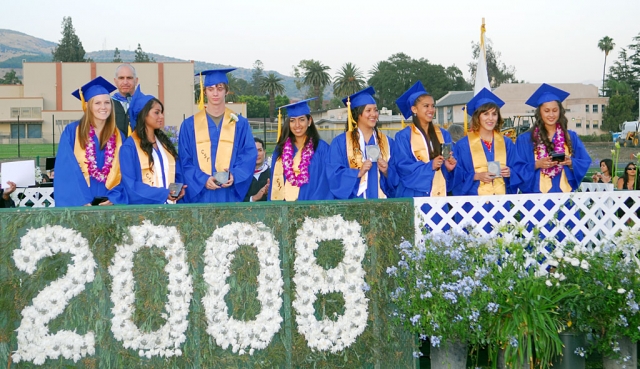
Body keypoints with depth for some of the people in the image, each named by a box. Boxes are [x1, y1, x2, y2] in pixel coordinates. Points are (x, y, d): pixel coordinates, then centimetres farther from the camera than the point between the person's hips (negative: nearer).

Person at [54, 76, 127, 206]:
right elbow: (66, 171, -6)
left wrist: (114, 199, -10)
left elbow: (122, 173, 5)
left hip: (109, 204, 3)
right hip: (78, 204, -2)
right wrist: (81, 201, -15)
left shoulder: (118, 136, 8)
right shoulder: (71, 131, 0)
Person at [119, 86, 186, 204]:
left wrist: (179, 189, -7)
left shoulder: (165, 143, 13)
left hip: (169, 203, 5)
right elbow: (130, 185, -13)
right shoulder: (129, 147, -7)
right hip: (144, 206, -5)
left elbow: (177, 174, 14)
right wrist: (163, 194, -21)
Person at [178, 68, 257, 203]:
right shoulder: (189, 125, 6)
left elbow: (249, 156, 3)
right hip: (200, 195, 0)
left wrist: (235, 175, -15)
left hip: (231, 195, 0)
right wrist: (203, 180, -14)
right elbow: (185, 161, 2)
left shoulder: (240, 124, 7)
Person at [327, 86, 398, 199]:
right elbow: (334, 175, -7)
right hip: (353, 202, -3)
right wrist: (358, 173, -18)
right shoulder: (340, 142, -1)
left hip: (380, 201, 3)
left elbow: (396, 177, 9)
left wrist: (386, 172, -10)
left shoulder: (387, 142, 9)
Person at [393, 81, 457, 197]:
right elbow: (403, 166, -10)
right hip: (415, 194, -3)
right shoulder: (403, 136, -2)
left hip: (441, 193, 3)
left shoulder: (444, 135, 11)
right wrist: (430, 166, -21)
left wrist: (449, 167, -12)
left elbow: (451, 160, 10)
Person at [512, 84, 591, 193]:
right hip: (537, 194, -2)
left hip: (566, 193, 2)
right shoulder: (525, 139, 4)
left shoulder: (571, 137, 11)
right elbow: (518, 169, -1)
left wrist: (571, 162, -10)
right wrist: (537, 165, -16)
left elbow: (586, 163, 8)